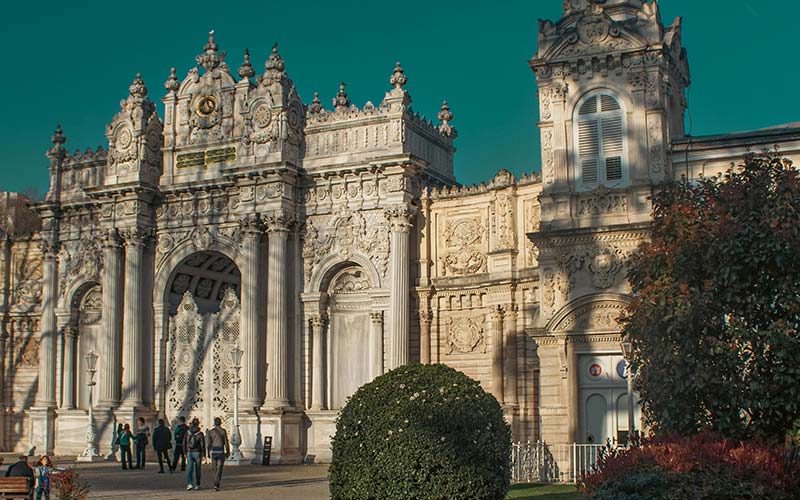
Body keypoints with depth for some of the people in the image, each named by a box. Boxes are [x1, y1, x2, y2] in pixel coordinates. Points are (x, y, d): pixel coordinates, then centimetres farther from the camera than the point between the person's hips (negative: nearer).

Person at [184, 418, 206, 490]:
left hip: (189, 453, 2)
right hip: (197, 453, -2)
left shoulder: (187, 432, 1)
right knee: (197, 469, 9)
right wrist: (203, 455, -4)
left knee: (190, 469, 2)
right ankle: (197, 485, 15)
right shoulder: (200, 433, -9)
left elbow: (184, 443, 5)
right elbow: (202, 444, -10)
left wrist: (185, 452, 15)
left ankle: (189, 483, -16)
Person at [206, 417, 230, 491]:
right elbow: (226, 442, -5)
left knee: (215, 469, 16)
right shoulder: (223, 431, -4)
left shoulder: (210, 432, 1)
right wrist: (228, 452, 4)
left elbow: (209, 443, -1)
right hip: (221, 452, -2)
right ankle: (216, 484, -18)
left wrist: (208, 453, 8)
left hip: (213, 452, 3)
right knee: (219, 469, -4)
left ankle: (216, 484, 22)